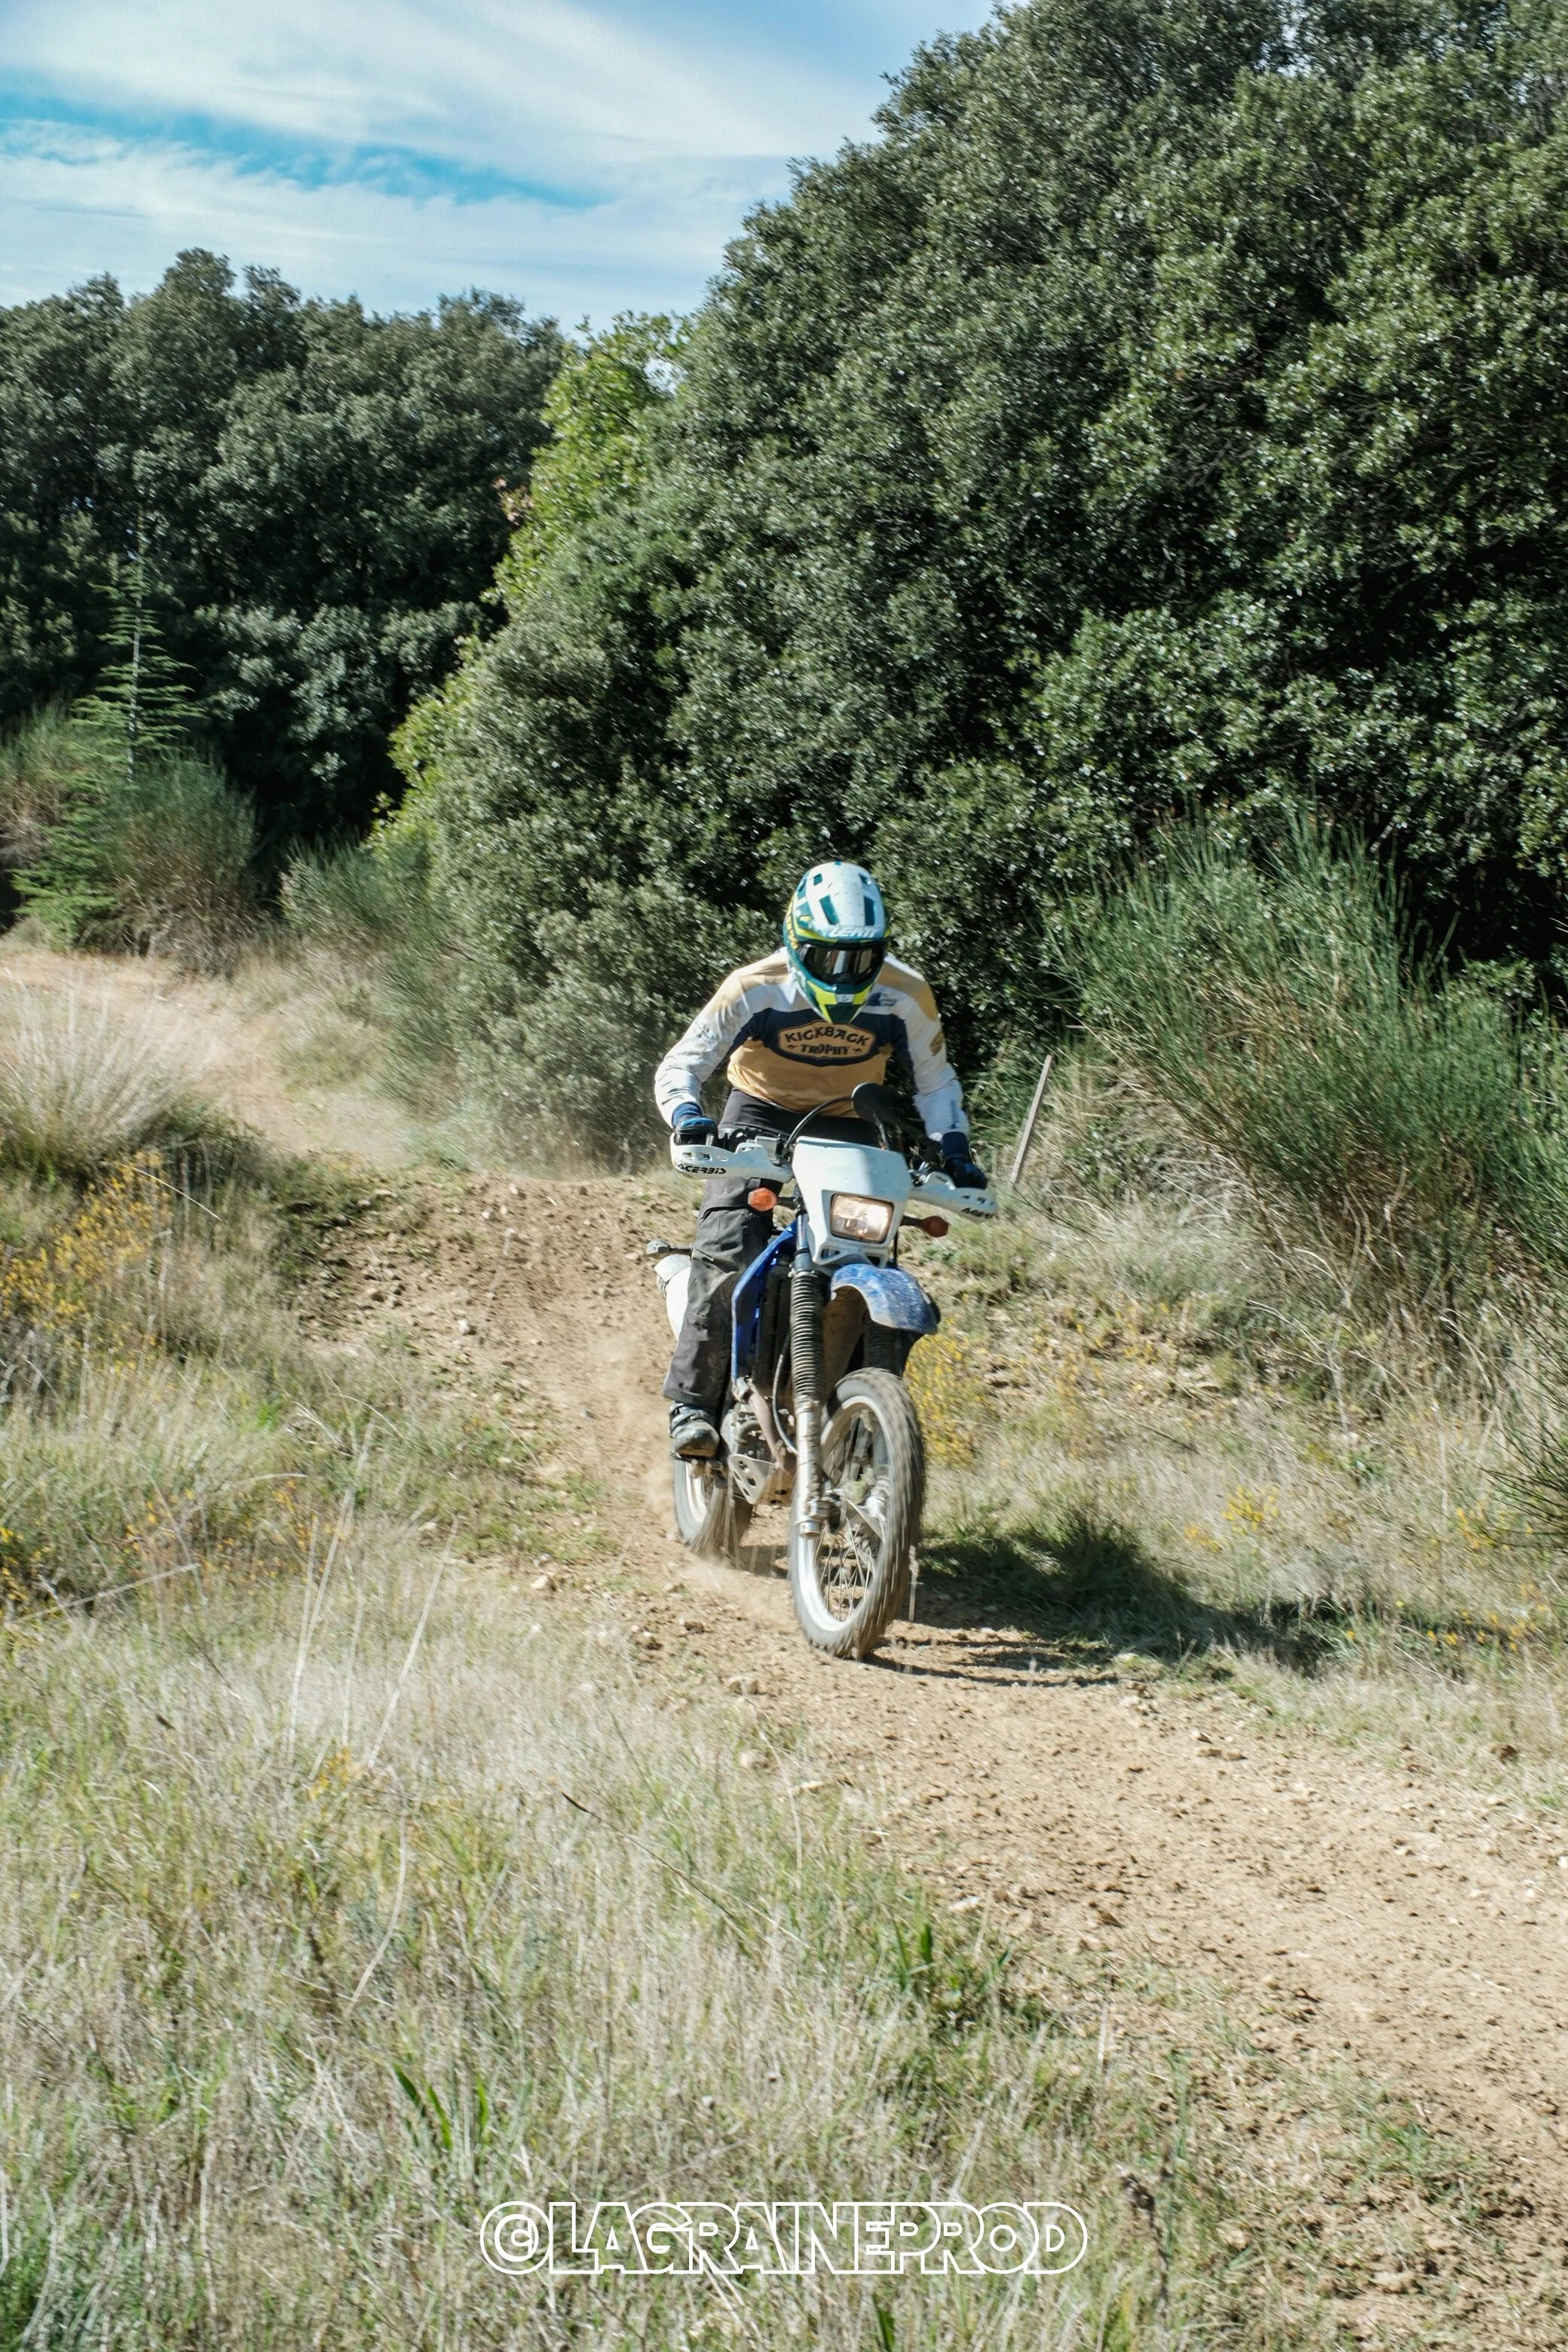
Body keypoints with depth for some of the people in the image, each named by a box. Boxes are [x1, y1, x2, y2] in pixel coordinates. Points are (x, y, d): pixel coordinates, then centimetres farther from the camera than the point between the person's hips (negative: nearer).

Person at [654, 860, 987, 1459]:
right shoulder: (755, 988, -19)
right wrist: (688, 1117, -39)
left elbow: (933, 1079, 4)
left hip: (849, 1126, 2)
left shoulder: (905, 997, -12)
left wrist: (952, 1146, -12)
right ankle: (693, 1400, -15)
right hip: (761, 1116, -2)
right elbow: (679, 1065, -18)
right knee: (727, 1250, -22)